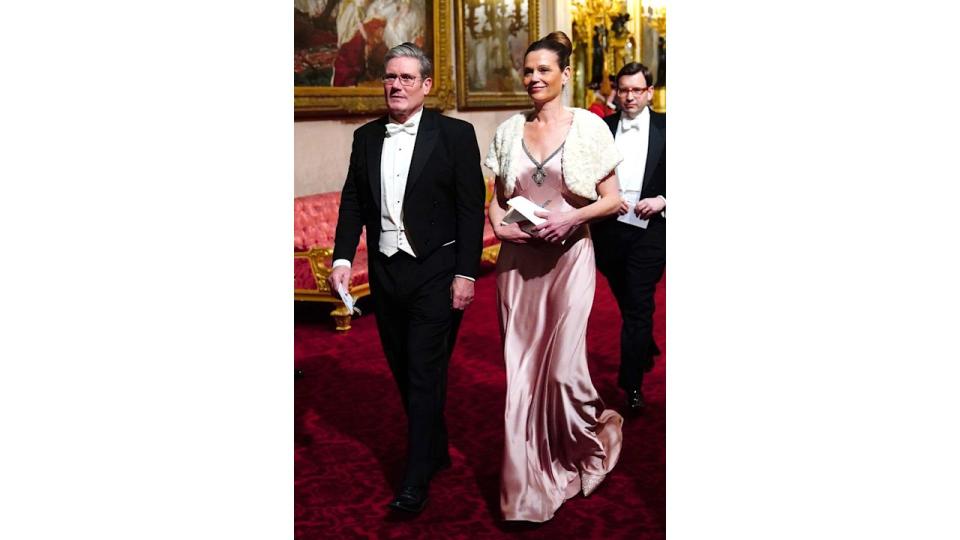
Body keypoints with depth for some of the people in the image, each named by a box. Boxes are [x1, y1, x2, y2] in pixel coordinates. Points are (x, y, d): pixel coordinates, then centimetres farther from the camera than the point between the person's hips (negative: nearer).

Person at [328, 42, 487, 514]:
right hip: (385, 271, 5)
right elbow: (352, 202, 9)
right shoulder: (366, 137, 9)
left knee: (425, 373, -2)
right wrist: (343, 257, -5)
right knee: (404, 371, 14)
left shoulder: (455, 134, -5)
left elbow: (471, 208, -7)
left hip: (435, 272, -5)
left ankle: (416, 478, 8)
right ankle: (436, 451, 33)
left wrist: (465, 274, -13)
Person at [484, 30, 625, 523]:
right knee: (521, 367, 7)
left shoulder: (589, 126, -2)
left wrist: (572, 217, -16)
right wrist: (497, 221, -5)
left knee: (563, 368, -7)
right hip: (518, 258, 4)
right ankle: (528, 483, 23)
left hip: (569, 257, -3)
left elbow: (612, 199, 0)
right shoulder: (509, 131, 7)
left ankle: (596, 435, 29)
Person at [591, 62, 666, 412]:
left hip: (649, 229, -3)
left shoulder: (665, 128, 1)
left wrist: (662, 200, -14)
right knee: (628, 304, 18)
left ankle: (632, 385, 2)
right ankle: (647, 351, 44)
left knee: (638, 307, -5)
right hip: (609, 229, 3)